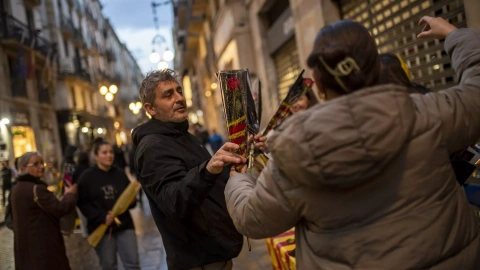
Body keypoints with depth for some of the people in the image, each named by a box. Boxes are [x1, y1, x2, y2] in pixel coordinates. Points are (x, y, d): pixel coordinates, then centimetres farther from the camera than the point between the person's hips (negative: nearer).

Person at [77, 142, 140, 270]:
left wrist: (132, 200, -8)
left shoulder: (120, 173, 7)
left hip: (124, 225, 2)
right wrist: (102, 217, -19)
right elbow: (82, 203, -7)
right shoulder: (87, 177, -2)